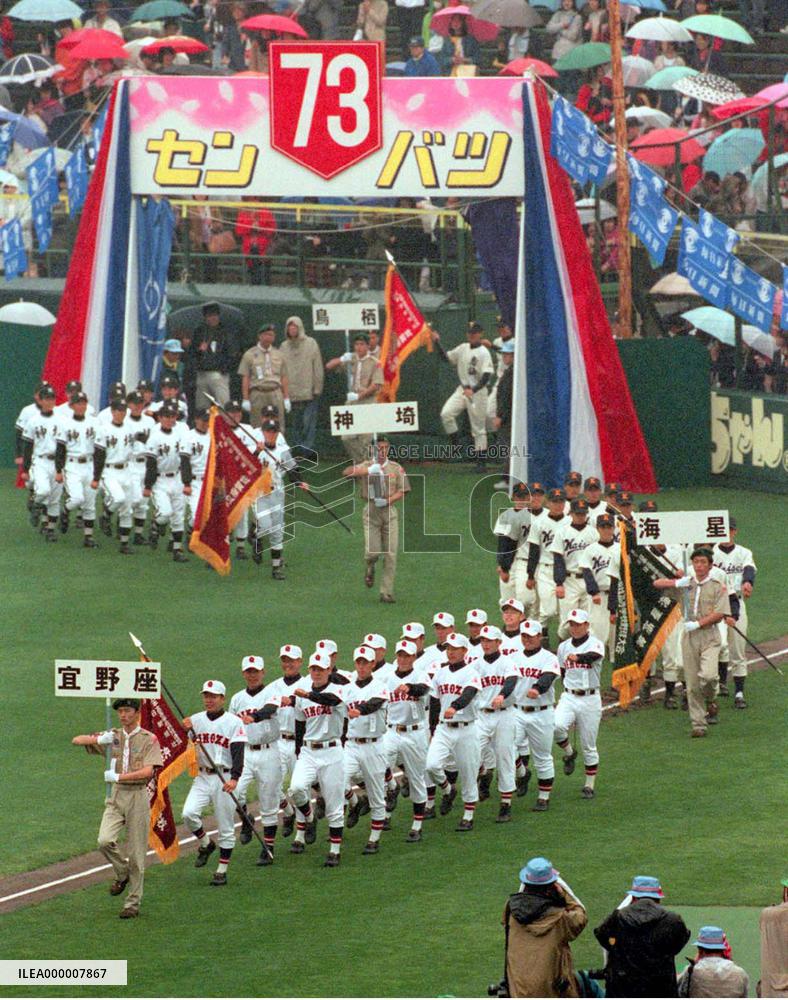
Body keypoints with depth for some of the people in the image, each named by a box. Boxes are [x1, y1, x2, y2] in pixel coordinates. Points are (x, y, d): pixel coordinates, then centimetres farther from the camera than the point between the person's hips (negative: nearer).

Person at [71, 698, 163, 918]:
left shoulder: (149, 739, -3)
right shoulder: (112, 736, 11)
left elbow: (148, 771, -16)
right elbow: (77, 741, 8)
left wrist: (119, 776, -23)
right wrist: (99, 739, -11)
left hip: (138, 795, -4)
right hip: (116, 795, 4)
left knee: (136, 852, -2)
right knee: (104, 841, -18)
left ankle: (133, 904, 6)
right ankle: (122, 874, 12)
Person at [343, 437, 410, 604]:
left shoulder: (396, 468, 9)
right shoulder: (367, 466, 4)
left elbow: (402, 491, 5)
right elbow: (346, 472, -12)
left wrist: (386, 500, -13)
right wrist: (369, 471, -23)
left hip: (390, 511, 1)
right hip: (371, 512, -1)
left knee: (390, 554, -5)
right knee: (373, 551, -10)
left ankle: (387, 593, 0)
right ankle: (369, 568, 28)